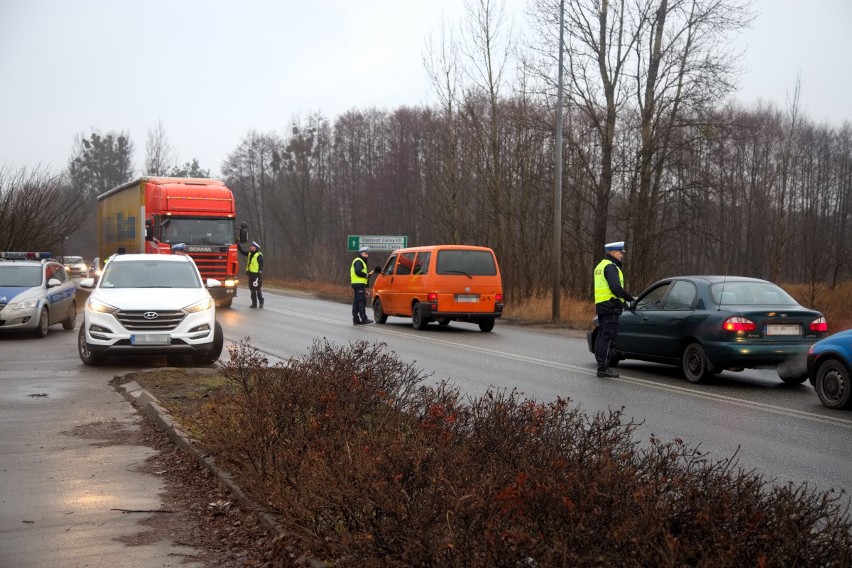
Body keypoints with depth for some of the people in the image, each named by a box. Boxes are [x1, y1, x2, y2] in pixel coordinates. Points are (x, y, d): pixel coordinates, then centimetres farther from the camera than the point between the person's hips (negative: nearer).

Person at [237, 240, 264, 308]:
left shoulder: (259, 255, -10)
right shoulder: (249, 254, 13)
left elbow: (261, 266, -12)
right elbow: (242, 251, 22)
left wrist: (260, 274, -17)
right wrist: (238, 244, 14)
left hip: (256, 274, -8)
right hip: (250, 274, 8)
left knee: (258, 289, -7)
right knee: (252, 290, 10)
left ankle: (261, 303, 0)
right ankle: (254, 303, 15)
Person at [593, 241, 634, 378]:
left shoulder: (601, 266, 21)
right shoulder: (610, 267, -12)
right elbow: (616, 288, -23)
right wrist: (630, 298, -11)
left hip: (601, 305, 10)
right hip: (610, 307, -10)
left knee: (602, 337, 14)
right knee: (608, 337, -9)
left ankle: (601, 365, 20)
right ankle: (603, 368, -10)